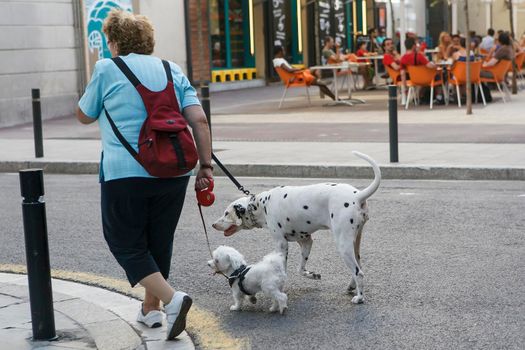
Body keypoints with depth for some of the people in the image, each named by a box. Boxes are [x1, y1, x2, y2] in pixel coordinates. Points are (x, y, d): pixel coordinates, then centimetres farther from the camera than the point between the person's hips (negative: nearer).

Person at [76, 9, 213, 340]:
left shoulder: (107, 69, 0)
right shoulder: (173, 71, 11)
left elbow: (84, 116, 13)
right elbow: (199, 120, 2)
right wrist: (206, 166, 4)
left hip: (125, 174, -5)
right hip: (173, 173, 5)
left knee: (127, 245, 6)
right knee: (159, 242, 19)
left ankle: (172, 298, -12)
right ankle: (151, 309, 28)